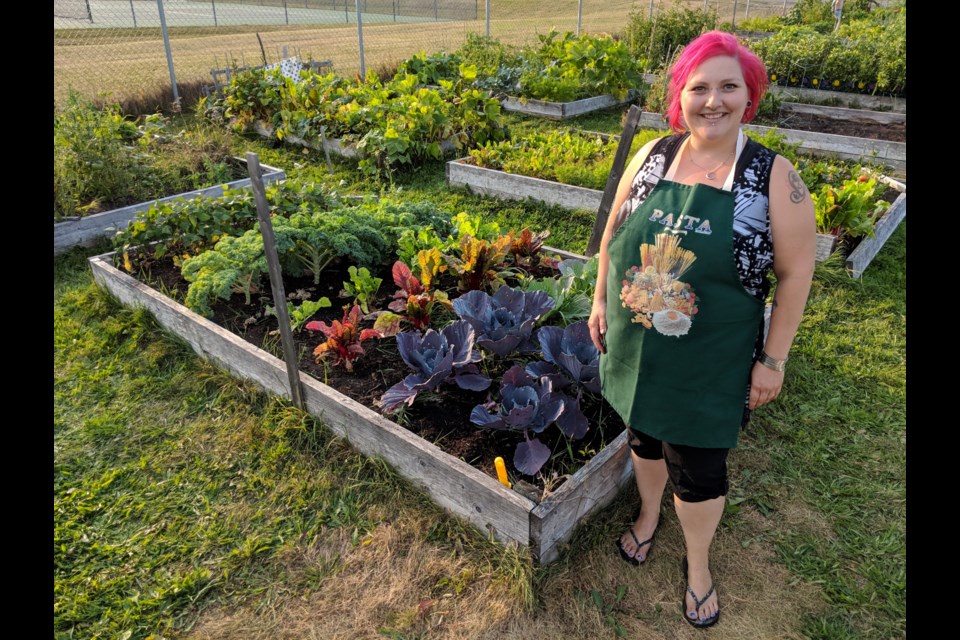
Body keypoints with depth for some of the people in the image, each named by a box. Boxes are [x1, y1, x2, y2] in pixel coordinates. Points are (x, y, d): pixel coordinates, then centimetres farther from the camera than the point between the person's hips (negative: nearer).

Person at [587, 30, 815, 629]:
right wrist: (601, 300, 9)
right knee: (646, 437, 23)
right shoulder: (652, 156, -3)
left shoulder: (774, 175, -12)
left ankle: (698, 563, 39)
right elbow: (614, 232, 9)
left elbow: (796, 272, -8)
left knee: (699, 470, 10)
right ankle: (649, 513, 54)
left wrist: (773, 359, -7)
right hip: (635, 349, 3)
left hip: (710, 365, -3)